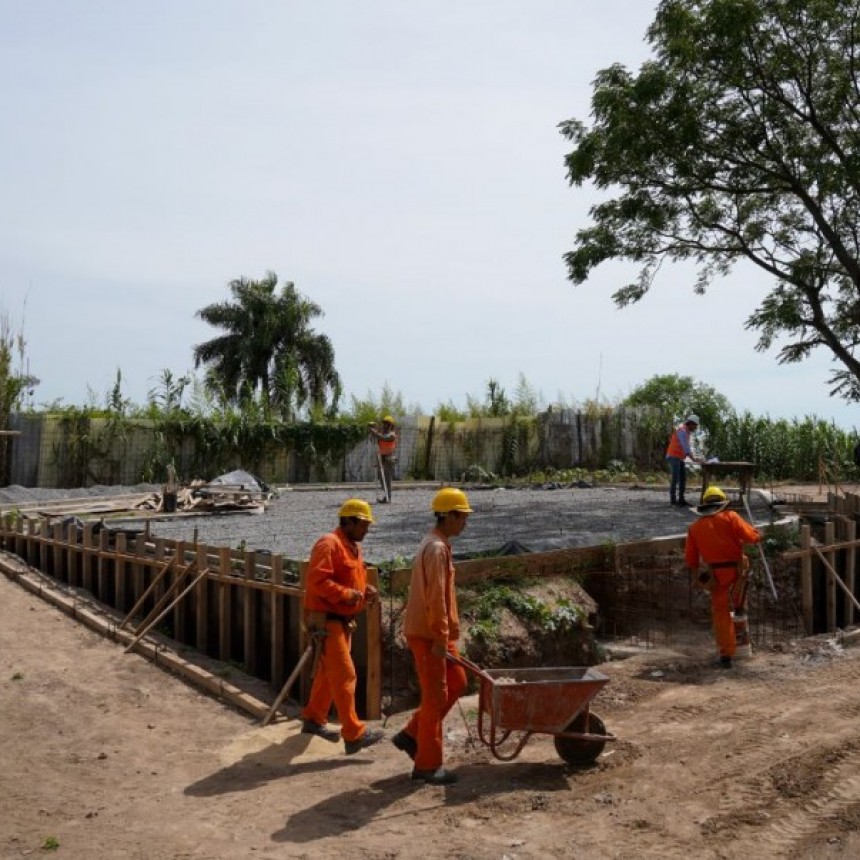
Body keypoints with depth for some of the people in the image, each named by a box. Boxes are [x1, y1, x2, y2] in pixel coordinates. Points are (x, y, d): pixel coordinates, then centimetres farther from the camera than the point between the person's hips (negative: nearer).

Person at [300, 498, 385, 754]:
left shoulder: (353, 547, 15)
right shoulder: (329, 544, -17)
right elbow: (317, 581, -26)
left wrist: (365, 591, 5)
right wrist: (346, 594, -27)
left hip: (343, 619, 10)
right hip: (326, 619, -10)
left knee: (328, 672, 19)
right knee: (344, 674, -9)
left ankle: (313, 719, 33)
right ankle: (354, 734, -6)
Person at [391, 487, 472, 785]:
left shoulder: (438, 544, 14)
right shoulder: (436, 548, -20)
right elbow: (435, 598, -24)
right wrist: (440, 638, -22)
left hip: (436, 632, 10)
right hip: (426, 633, -10)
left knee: (456, 683, 16)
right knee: (435, 696, -2)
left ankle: (411, 735, 22)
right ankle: (427, 765, 10)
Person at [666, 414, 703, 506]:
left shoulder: (686, 431, 16)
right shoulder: (682, 430, -16)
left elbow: (688, 447, 17)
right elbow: (685, 447, -22)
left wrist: (694, 457, 6)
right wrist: (693, 458, -21)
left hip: (679, 458, 10)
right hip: (673, 457, -10)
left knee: (683, 478, 5)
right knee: (675, 478, -13)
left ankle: (681, 499, 6)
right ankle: (673, 500, -12)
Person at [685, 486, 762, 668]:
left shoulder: (695, 527, 6)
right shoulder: (730, 517, -5)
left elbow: (690, 559, 7)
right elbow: (751, 536, -12)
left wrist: (696, 576, 22)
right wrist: (758, 533, 11)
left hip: (715, 575, 1)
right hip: (736, 569, -1)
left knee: (720, 612, 12)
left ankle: (726, 654, 12)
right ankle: (739, 606, 38)